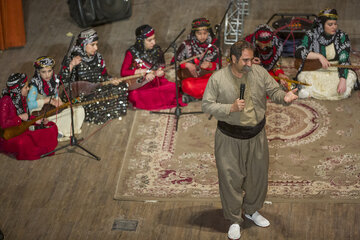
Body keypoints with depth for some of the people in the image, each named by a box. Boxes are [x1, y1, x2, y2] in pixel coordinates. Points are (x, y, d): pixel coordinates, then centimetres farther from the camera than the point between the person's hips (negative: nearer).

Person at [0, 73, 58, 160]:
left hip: (23, 132, 8)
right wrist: (20, 117, -20)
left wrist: (36, 121, -1)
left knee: (52, 127, 3)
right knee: (21, 143, -40)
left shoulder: (21, 98, 5)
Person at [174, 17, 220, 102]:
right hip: (190, 78, -2)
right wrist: (187, 65, -13)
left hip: (208, 77, 2)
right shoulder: (187, 45, 1)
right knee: (189, 86, -37)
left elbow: (217, 66, 5)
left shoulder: (213, 46, 4)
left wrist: (210, 65, -17)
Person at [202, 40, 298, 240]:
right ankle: (234, 220, 22)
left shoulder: (259, 72, -6)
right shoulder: (218, 78, -14)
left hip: (256, 135, 4)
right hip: (229, 138, -3)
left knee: (258, 174, 17)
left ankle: (251, 210, 41)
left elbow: (274, 91, 0)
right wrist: (230, 108, -24)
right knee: (230, 178, 4)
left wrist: (285, 97, -23)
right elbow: (206, 105, -11)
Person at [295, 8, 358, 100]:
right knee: (303, 75, -31)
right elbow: (298, 52, -19)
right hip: (315, 70, -1)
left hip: (336, 71, 1)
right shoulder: (311, 35, -7)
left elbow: (344, 60, -16)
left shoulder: (342, 36, -7)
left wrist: (342, 80, -32)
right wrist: (319, 56, -30)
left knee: (351, 76, -28)